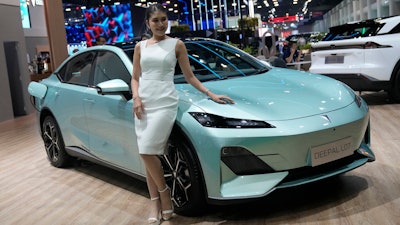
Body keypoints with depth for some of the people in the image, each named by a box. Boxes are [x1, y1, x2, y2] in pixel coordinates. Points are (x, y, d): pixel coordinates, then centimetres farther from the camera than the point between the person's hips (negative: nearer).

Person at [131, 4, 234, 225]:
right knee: (147, 154, 3)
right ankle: (155, 201, 15)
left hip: (164, 103, -4)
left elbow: (189, 76, 8)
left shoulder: (176, 44, 5)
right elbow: (135, 78, 14)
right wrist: (136, 97, -5)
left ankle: (163, 191, 8)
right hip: (143, 103, 4)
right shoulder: (140, 46, 13)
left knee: (148, 151, -16)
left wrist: (211, 95, -1)